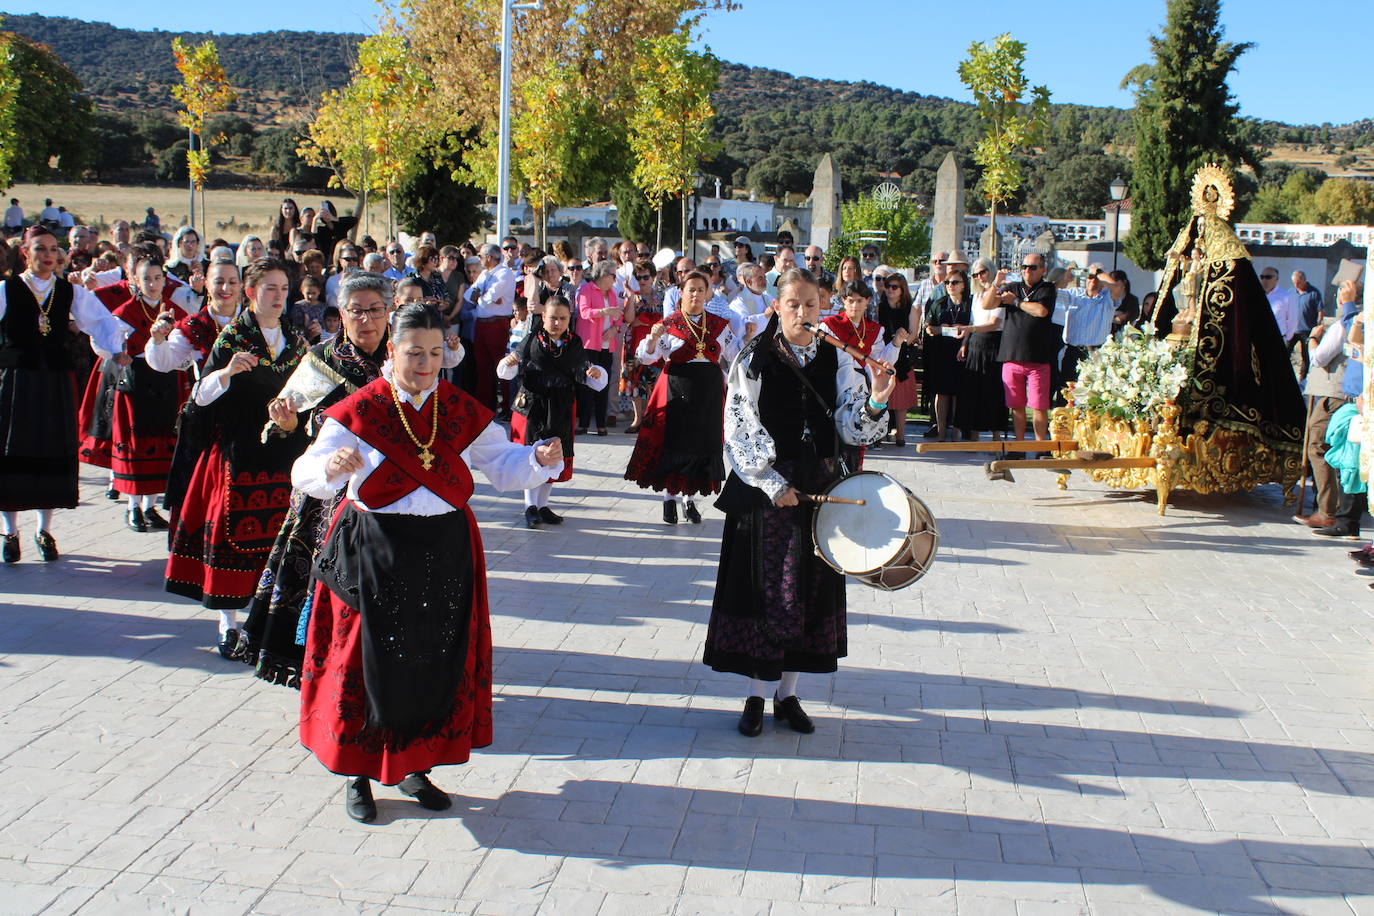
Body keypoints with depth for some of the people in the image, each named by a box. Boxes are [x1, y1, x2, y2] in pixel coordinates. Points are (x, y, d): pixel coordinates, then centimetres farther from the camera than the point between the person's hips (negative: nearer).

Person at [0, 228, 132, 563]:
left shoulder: (70, 292, 5)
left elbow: (99, 320, 4)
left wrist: (115, 350, -10)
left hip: (56, 378, 2)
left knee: (53, 452, 5)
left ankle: (45, 530, 20)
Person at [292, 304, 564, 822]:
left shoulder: (463, 411, 5)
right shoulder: (359, 411, -5)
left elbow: (502, 464, 5)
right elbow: (306, 475, -13)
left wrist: (539, 459, -16)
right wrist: (331, 467, -36)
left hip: (445, 552, 3)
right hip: (374, 555, -3)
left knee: (439, 664, 8)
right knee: (371, 662, 1)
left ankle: (415, 767, 26)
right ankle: (358, 773, 18)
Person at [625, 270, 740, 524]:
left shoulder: (719, 325, 9)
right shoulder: (669, 324, 0)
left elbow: (735, 354, 15)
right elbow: (647, 357, -4)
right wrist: (653, 338, -22)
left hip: (709, 393, 3)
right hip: (677, 392, -3)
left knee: (703, 443, 5)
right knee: (674, 442, -1)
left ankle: (689, 498, 18)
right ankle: (670, 498, 10)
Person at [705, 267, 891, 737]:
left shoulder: (837, 362, 4)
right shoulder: (753, 361, -5)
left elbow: (852, 428, -1)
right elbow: (740, 430, -9)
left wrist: (875, 402, -21)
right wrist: (773, 484, -16)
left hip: (819, 490, 3)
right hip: (765, 490, -3)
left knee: (811, 589, 8)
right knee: (763, 590, 1)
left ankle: (787, 694, 21)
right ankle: (756, 696, 15)